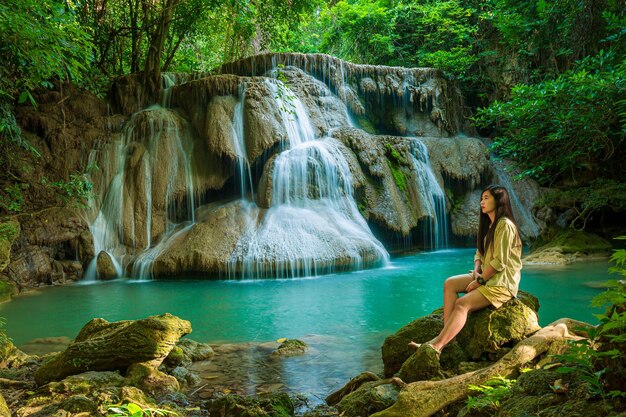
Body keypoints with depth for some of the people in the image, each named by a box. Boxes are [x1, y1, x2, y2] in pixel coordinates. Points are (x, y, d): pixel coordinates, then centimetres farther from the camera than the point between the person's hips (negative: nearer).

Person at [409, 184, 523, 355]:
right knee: (450, 284, -10)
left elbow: (499, 262, -19)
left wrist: (479, 280, -15)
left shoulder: (505, 225, -15)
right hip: (486, 276, 9)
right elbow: (479, 254, 16)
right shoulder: (489, 225, 17)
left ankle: (436, 346, -32)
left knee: (462, 304, -26)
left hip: (502, 282, -9)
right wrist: (476, 272, -3)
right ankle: (446, 334, -21)